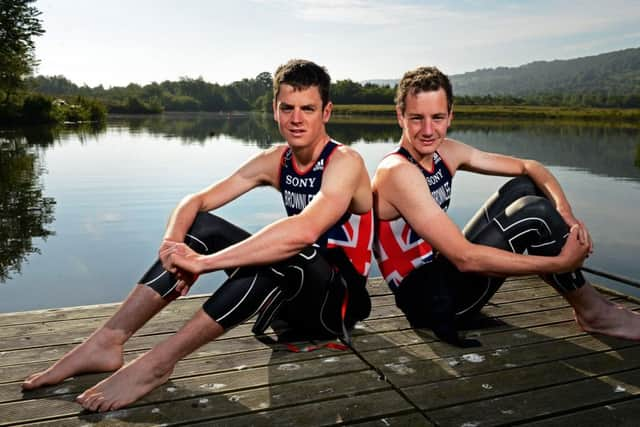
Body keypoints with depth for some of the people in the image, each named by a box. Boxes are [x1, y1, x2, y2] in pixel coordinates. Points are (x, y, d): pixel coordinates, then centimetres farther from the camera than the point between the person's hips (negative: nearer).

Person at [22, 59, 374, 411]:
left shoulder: (344, 162, -18)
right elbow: (195, 201, -1)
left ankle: (159, 362, -30)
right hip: (292, 291, 6)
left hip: (339, 298, -6)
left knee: (284, 251, -38)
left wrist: (205, 262, -37)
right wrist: (173, 244, -24)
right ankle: (107, 342, -14)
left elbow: (304, 232, -38)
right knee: (202, 225, -8)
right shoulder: (275, 161, 2)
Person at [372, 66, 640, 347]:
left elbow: (529, 167, 6)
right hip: (427, 300, -9)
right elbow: (465, 258, -29)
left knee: (523, 187, 5)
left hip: (441, 270, 9)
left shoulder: (446, 152, 2)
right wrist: (560, 263, -24)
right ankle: (592, 313, 3)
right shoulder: (398, 172, -23)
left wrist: (566, 215, -14)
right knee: (534, 213, -19)